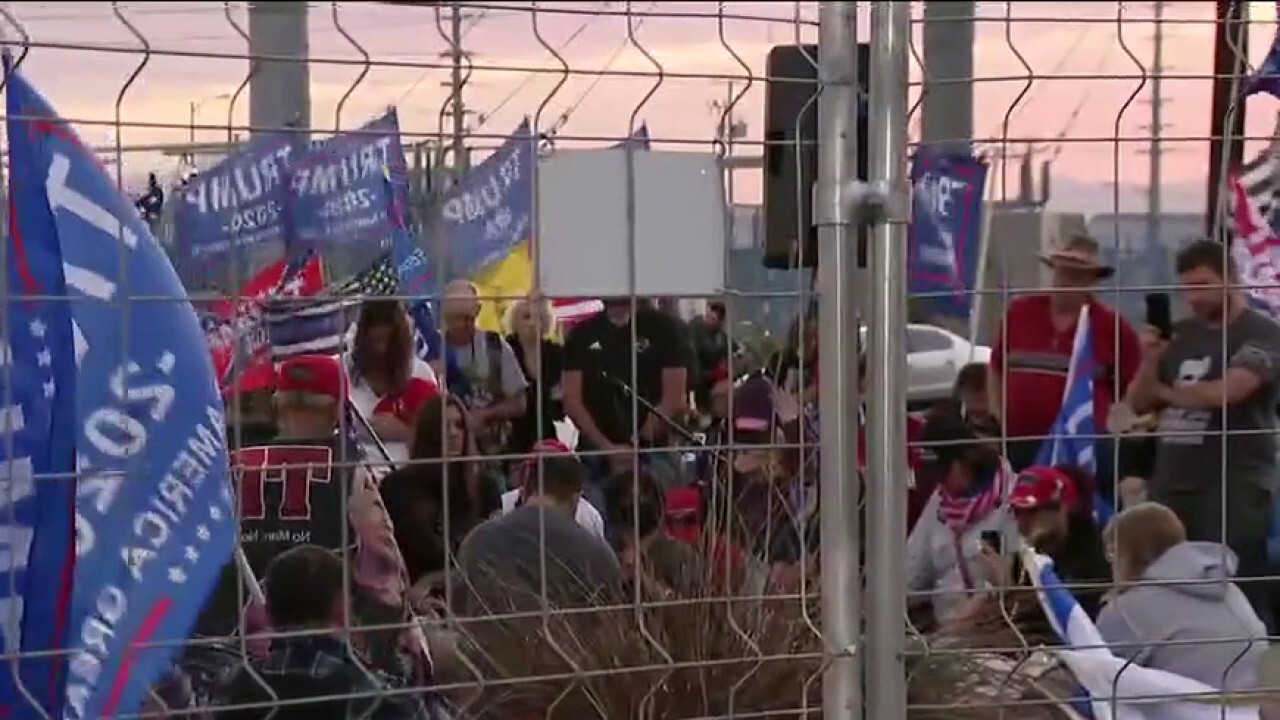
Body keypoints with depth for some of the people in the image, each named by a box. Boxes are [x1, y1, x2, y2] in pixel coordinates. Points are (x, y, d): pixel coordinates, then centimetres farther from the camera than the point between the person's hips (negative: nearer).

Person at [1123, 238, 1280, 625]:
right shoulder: (1181, 334, 16)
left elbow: (1223, 392, -17)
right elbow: (1138, 403, 17)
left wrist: (1164, 390, 1)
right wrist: (1151, 361, -3)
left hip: (1234, 488, -6)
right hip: (1170, 485, 6)